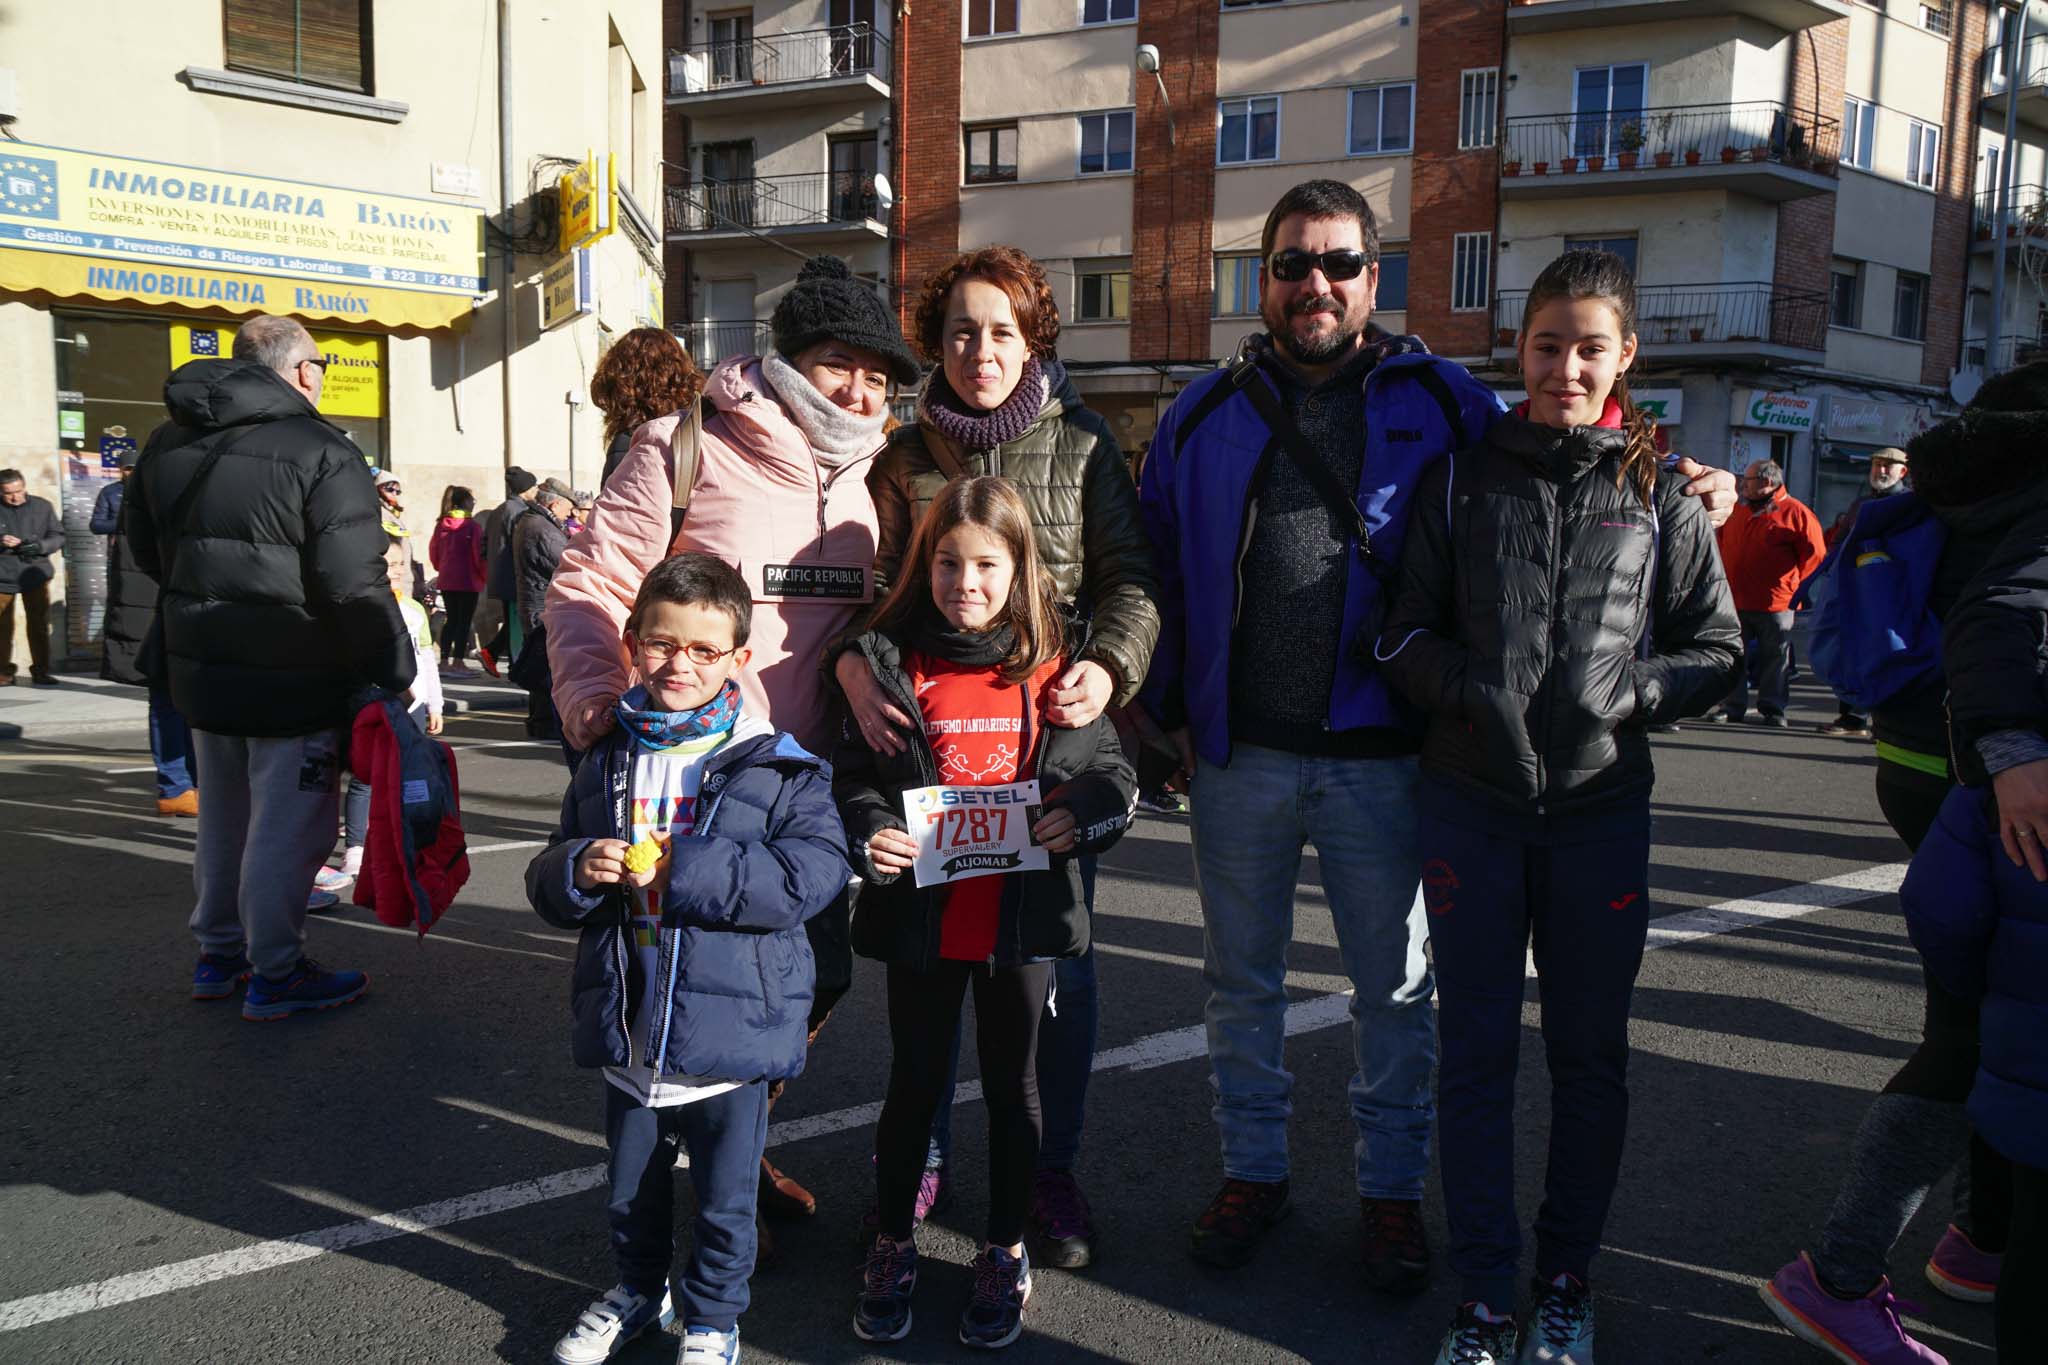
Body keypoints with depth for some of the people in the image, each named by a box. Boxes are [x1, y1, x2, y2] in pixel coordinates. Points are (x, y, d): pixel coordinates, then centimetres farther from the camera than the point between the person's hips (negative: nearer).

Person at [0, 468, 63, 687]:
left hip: (35, 575, 1)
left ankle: (41, 671, 12)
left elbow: (58, 536, 7)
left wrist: (40, 546, -13)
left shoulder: (42, 507, 4)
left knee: (40, 625, 3)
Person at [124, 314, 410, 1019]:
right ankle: (275, 974, 10)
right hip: (293, 679, -8)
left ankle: (217, 951, 33)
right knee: (286, 826, 2)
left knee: (223, 816, 21)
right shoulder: (321, 451, -17)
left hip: (199, 671, 8)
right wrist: (396, 671, -14)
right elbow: (354, 584, -21)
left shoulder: (166, 445, 9)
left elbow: (145, 551, 20)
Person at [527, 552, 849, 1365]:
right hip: (626, 1031, 4)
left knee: (724, 1198, 11)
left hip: (730, 1032, -4)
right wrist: (577, 871, -16)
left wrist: (688, 871, -25)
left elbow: (815, 871, -22)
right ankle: (639, 1290, 48)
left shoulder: (776, 766, -11)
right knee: (632, 1186, 23)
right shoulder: (607, 763, 3)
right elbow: (546, 888, 9)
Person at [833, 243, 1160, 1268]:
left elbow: (1130, 578, 2)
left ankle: (1054, 1168, 21)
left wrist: (1109, 666, -16)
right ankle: (922, 1157, 25)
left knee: (1060, 956, 4)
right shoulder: (905, 459, 9)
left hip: (1055, 734, -1)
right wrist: (856, 669, -14)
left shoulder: (1082, 448, 6)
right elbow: (867, 586, 5)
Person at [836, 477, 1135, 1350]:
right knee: (915, 1079, 12)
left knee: (1012, 1083, 13)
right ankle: (892, 1245, 30)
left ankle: (1005, 1254, 29)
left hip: (1023, 913, 0)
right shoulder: (893, 663, 0)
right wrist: (867, 833, -17)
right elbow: (854, 774, 1)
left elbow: (1110, 769, 5)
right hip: (921, 912, 0)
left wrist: (1084, 813, -14)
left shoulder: (1053, 669, 1)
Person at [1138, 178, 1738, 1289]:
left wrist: (1672, 488, -4)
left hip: (1378, 757, -1)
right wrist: (1170, 710, 7)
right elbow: (1158, 568, 11)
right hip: (1237, 754, 2)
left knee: (1394, 986, 10)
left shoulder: (1442, 404, 4)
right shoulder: (1206, 415, 8)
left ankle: (1390, 1187, 28)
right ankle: (1253, 1169, 32)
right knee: (1241, 976, 14)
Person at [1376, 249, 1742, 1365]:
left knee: (1589, 1052, 9)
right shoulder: (1463, 474, 4)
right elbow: (1404, 630, 5)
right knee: (1476, 1049, 5)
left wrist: (1630, 690, -10)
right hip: (1473, 800, 0)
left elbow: (1717, 647, 7)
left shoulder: (1659, 493, 4)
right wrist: (1468, 685, -12)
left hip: (1601, 806, 0)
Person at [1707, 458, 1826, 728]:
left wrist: (1792, 585, -2)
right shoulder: (1739, 512, 12)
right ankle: (1732, 705, 15)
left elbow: (1815, 554, -4)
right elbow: (1724, 546, 25)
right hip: (1735, 600, 5)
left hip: (1775, 603, -5)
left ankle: (1773, 709, 12)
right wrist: (1726, 579, 15)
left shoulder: (1796, 513, -6)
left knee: (1776, 657, 4)